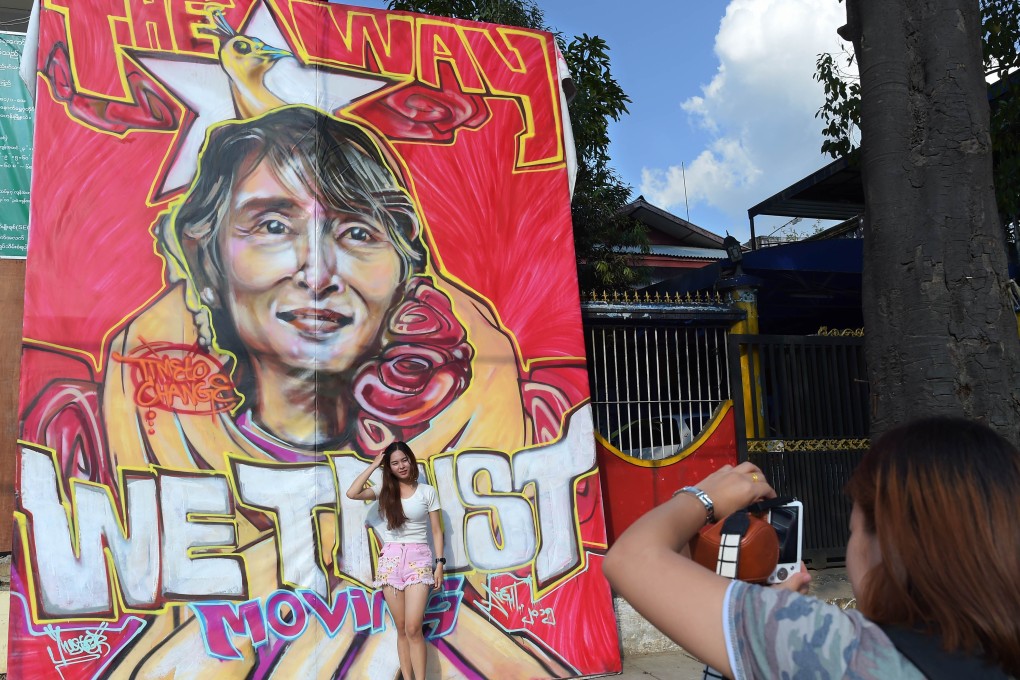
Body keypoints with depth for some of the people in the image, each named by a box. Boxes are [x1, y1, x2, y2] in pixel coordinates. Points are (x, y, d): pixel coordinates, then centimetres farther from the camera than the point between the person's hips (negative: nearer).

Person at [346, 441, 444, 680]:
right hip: (390, 560, 2)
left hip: (418, 559, -2)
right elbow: (352, 493, -8)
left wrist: (439, 564, -2)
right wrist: (374, 466, -2)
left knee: (413, 628, -12)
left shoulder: (427, 491, 4)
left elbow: (436, 531, 5)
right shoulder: (384, 492, 8)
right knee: (401, 628, 6)